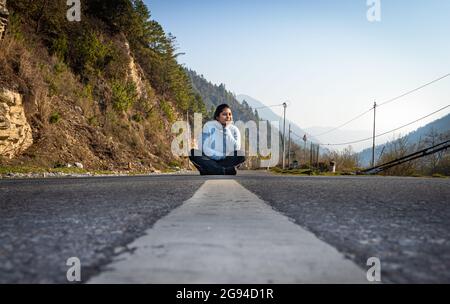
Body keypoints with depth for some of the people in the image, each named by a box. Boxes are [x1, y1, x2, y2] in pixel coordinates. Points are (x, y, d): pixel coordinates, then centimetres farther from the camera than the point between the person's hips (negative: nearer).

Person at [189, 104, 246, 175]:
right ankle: (227, 171, -33)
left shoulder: (234, 129, 2)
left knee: (241, 155, -25)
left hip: (227, 161, 1)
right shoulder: (209, 126, -2)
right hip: (210, 160, -1)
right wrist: (222, 155, -16)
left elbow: (236, 149, -12)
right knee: (193, 153, -27)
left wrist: (227, 130, -12)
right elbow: (203, 148, -10)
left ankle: (209, 171, -26)